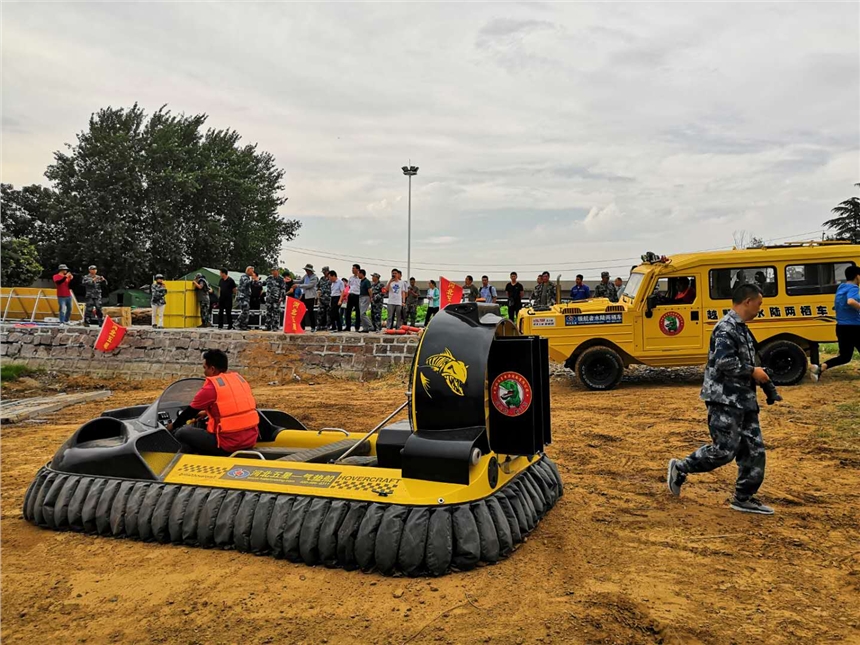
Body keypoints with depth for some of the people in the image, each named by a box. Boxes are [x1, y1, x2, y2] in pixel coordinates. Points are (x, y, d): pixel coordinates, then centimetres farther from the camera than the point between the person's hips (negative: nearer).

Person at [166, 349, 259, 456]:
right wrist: (207, 412, 38)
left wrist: (173, 426, 22)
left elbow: (190, 411, 5)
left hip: (229, 444, -7)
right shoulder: (239, 378, 10)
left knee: (181, 433, 8)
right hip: (251, 439, 8)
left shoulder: (211, 387, -9)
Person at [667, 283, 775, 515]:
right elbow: (724, 363, -26)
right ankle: (680, 468, 11)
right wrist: (752, 372, -16)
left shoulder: (741, 328, 16)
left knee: (754, 449, 10)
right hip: (725, 399, -10)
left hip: (743, 399, 10)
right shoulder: (726, 328, -17)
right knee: (725, 450, -7)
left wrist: (757, 374, 11)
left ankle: (744, 498, 19)